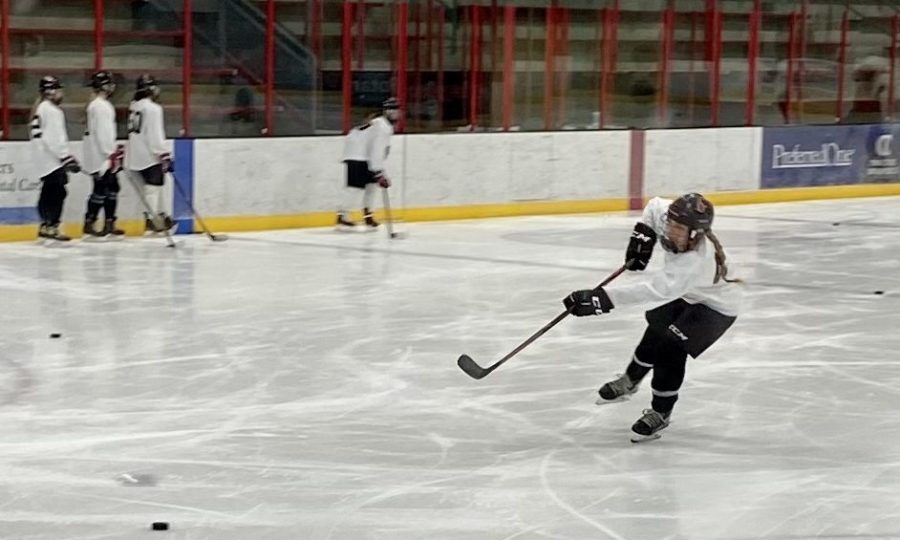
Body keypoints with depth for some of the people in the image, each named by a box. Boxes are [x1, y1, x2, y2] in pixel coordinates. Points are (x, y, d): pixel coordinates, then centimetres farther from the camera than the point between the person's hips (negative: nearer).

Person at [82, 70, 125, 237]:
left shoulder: (104, 105, 18)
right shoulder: (99, 106, -16)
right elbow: (102, 132, -22)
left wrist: (115, 151, 23)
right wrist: (111, 154, -21)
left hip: (106, 155, 11)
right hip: (100, 156, -11)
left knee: (112, 187, 11)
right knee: (101, 189, -8)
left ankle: (109, 224, 15)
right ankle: (89, 224, -3)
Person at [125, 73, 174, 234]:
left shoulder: (134, 106, 14)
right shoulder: (152, 108, -15)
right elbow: (155, 136, -20)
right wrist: (165, 156, -17)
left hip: (136, 155, 9)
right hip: (150, 156, -9)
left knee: (156, 185, 18)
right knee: (153, 187, -7)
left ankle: (162, 216, 25)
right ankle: (151, 221, -9)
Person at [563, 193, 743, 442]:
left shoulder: (695, 261, -45)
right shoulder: (666, 215, -24)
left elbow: (655, 290, -53)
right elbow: (655, 205, 2)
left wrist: (603, 298, -58)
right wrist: (642, 235, -10)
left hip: (717, 306, -8)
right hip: (690, 296, 8)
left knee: (670, 346, -20)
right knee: (655, 333, 17)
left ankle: (660, 413, -2)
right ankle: (629, 382, 43)